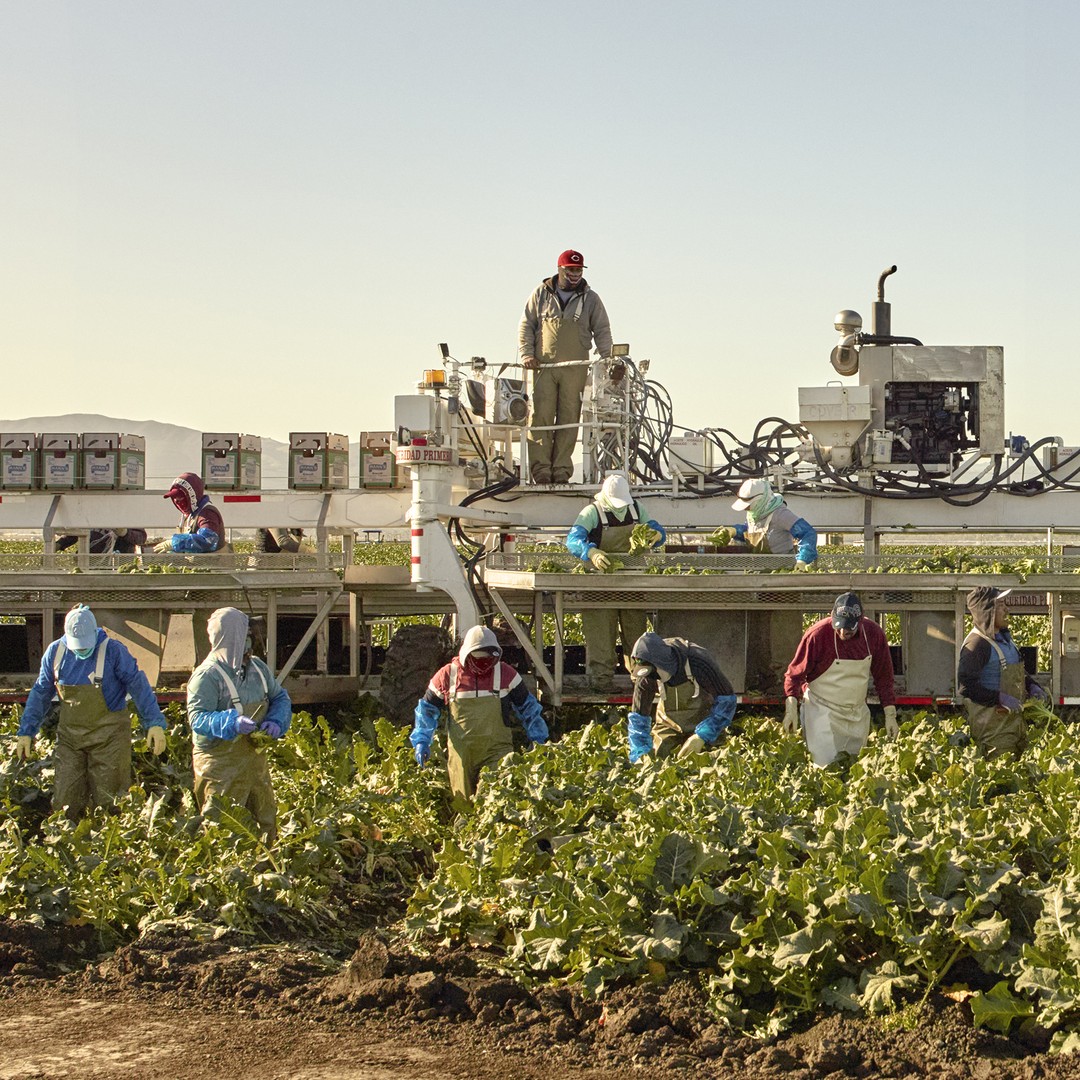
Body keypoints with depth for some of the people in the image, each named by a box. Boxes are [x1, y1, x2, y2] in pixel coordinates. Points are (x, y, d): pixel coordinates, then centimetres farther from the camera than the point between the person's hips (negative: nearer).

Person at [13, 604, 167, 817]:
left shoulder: (114, 651, -11)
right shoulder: (56, 652, 1)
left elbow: (139, 687, -8)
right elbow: (40, 694, 10)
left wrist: (155, 723, -15)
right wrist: (26, 732, 8)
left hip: (108, 736, -4)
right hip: (69, 736, 4)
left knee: (108, 804, 0)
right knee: (64, 802, 2)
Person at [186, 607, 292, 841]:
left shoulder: (257, 667, 11)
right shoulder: (207, 675, -15)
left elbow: (280, 697, 17)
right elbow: (197, 718, -22)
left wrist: (276, 721, -5)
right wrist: (232, 723, -37)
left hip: (255, 759, 8)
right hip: (221, 766, -8)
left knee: (266, 820, 14)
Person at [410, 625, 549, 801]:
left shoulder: (505, 674, 1)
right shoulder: (447, 675, 0)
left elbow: (528, 707, 13)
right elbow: (426, 710, 12)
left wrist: (538, 740, 12)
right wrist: (421, 742, 4)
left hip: (497, 750, -1)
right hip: (461, 753, 1)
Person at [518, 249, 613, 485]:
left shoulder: (590, 299, 11)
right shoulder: (542, 294, 11)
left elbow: (602, 331, 12)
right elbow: (526, 325, 12)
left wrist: (607, 357, -2)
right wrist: (526, 353, -1)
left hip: (575, 369, 0)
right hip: (544, 366, 0)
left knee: (569, 419, -3)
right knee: (541, 416, -9)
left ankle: (561, 470, 0)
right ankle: (541, 470, -9)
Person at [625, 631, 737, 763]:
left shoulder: (698, 663, -34)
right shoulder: (646, 678, -24)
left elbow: (726, 701, -27)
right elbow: (638, 717, -14)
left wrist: (702, 737, -35)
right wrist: (641, 754, -28)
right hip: (668, 722, 3)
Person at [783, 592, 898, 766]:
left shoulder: (874, 634, -6)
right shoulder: (818, 634, -17)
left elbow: (883, 677, 5)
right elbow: (795, 674, -9)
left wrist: (890, 715, 4)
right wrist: (791, 709, -20)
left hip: (857, 713, 4)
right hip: (822, 711, -4)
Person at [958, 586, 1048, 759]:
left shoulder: (1003, 637, 13)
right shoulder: (976, 644, -18)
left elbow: (1018, 670, 29)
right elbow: (966, 686, -25)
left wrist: (1032, 686, 10)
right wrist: (1001, 698, -24)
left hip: (1014, 719, 9)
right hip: (991, 723, -9)